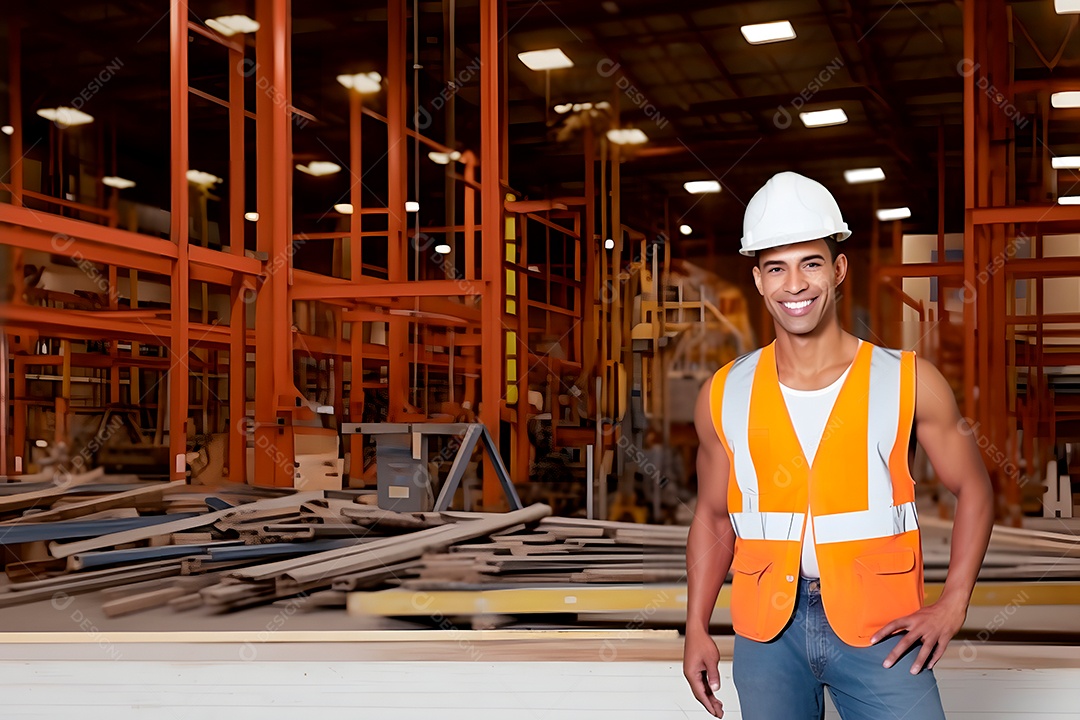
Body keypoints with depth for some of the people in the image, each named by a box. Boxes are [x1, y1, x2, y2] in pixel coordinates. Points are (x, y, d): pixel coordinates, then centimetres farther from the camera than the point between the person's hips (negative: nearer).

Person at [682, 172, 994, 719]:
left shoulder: (908, 383, -4)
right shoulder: (724, 397, 1)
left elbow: (973, 491, 5)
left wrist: (952, 605, -4)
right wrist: (696, 629, 4)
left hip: (878, 628, -1)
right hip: (766, 632, 2)